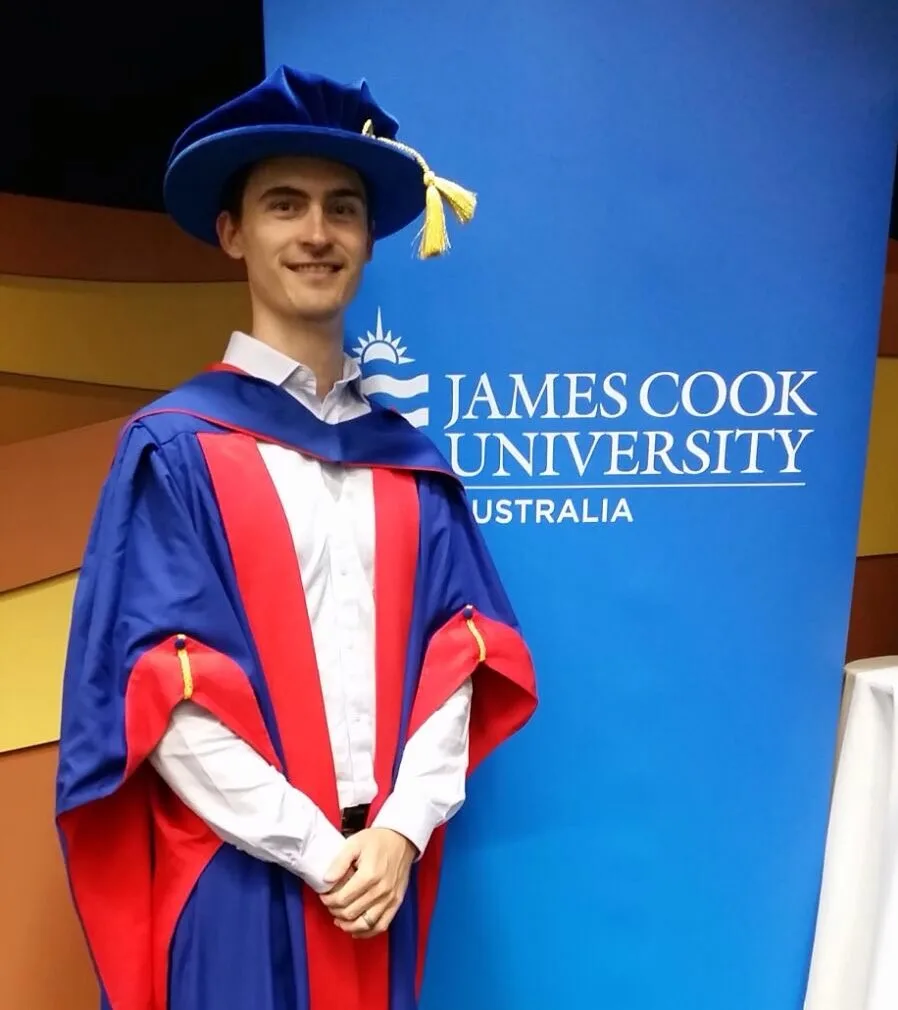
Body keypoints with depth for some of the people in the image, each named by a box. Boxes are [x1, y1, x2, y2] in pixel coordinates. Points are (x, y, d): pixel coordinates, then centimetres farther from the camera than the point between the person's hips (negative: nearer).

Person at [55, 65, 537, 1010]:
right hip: (240, 877, -3)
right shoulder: (175, 448, -7)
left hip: (381, 865, 4)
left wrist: (401, 831, -9)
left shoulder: (408, 460, 5)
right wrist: (316, 851, -12)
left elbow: (458, 650, 1)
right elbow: (155, 687, -12)